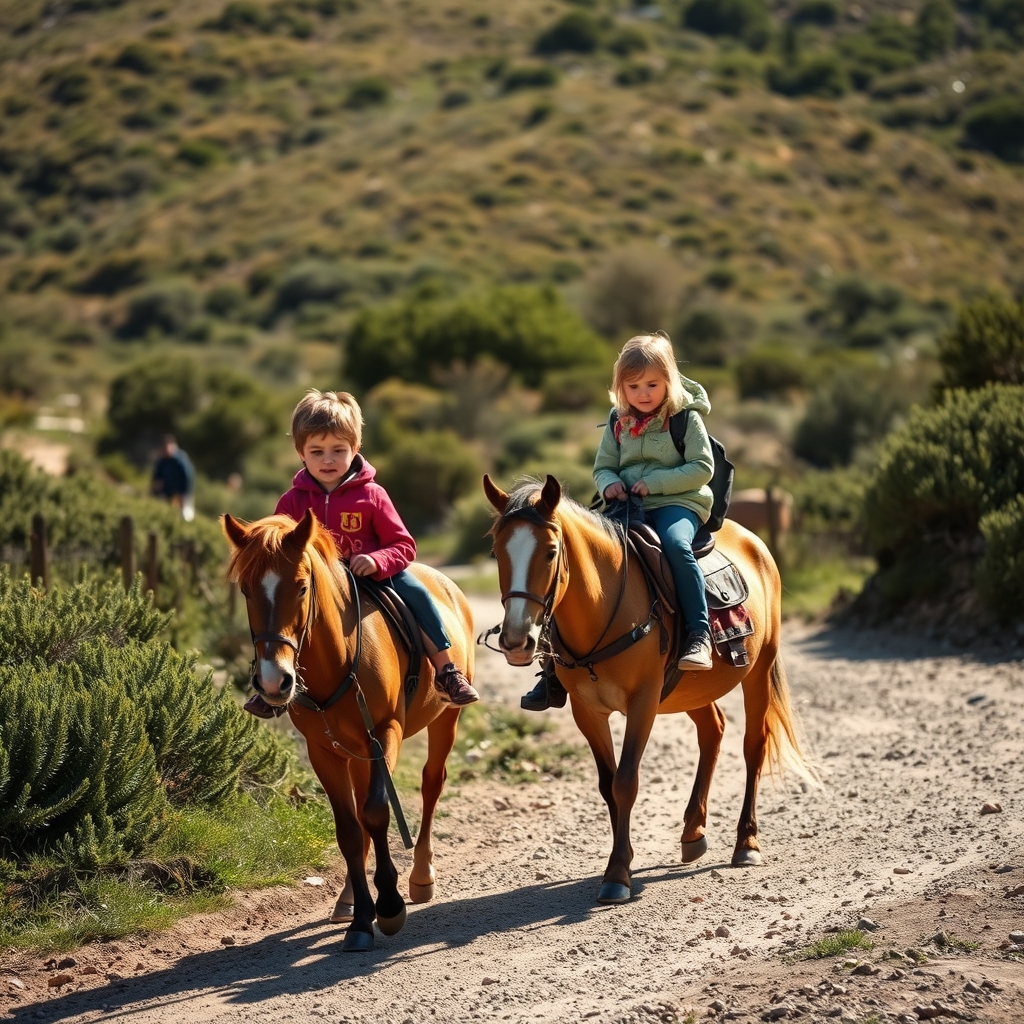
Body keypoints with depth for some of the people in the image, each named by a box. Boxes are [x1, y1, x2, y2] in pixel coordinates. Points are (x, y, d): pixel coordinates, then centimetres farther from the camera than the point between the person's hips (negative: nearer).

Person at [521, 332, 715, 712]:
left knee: (675, 543, -39)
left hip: (676, 503, -5)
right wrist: (609, 484, -8)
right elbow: (602, 467, 16)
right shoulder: (618, 424, 12)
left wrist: (655, 482, -17)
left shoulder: (686, 418, -2)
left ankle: (699, 634, -35)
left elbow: (702, 468, -7)